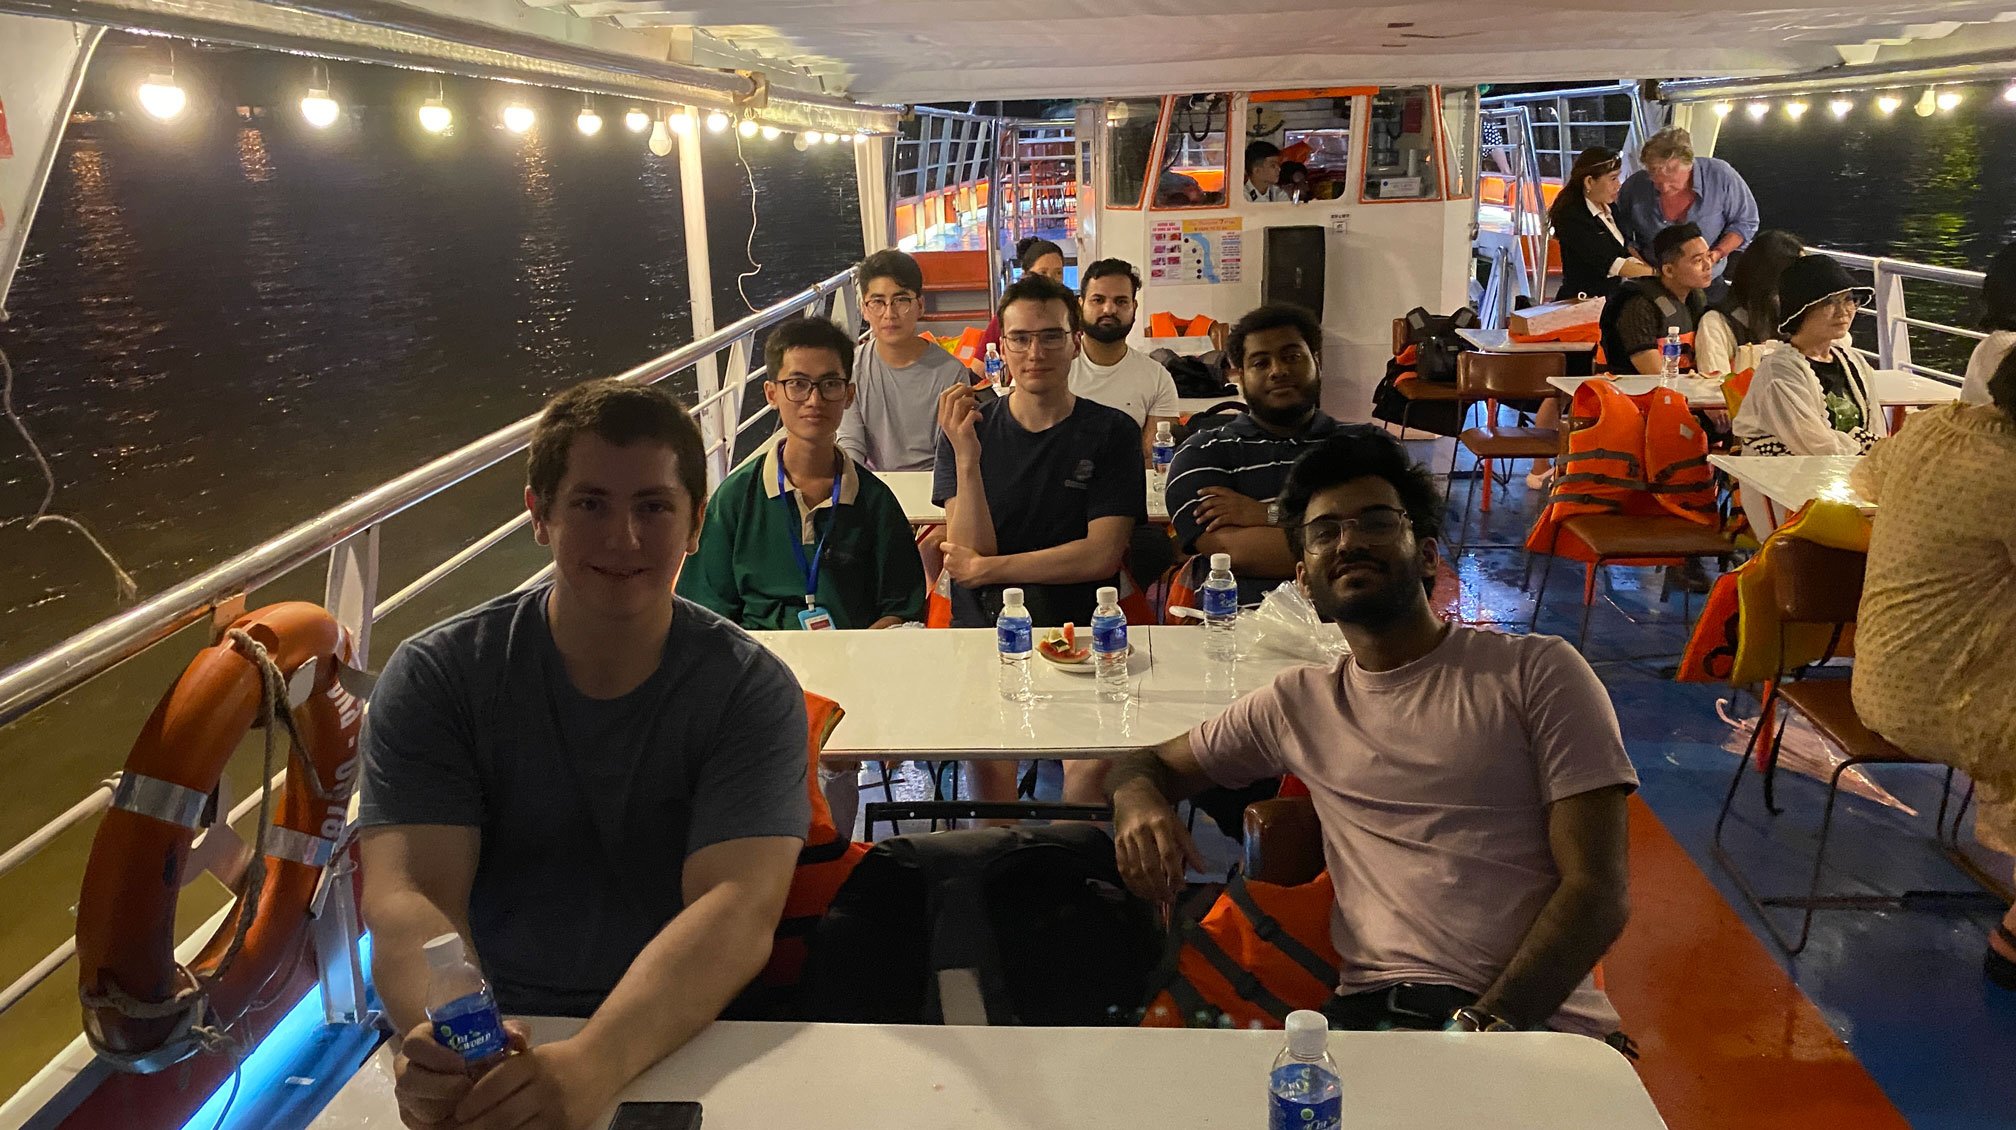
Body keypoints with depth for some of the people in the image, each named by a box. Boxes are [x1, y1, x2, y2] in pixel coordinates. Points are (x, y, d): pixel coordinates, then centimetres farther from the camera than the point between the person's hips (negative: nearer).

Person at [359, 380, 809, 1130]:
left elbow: (739, 910, -18)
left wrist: (593, 1065, -35)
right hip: (488, 1047, 0)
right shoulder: (433, 679, -3)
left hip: (680, 1042, 0)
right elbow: (407, 897, -12)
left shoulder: (752, 692, -6)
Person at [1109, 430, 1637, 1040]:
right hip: (1366, 1010, 3)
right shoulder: (1297, 701, 19)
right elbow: (1150, 762, 31)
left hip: (1533, 1015, -3)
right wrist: (1138, 804, 3)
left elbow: (1597, 891, 0)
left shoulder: (1536, 669, 7)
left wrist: (1485, 1024, -16)